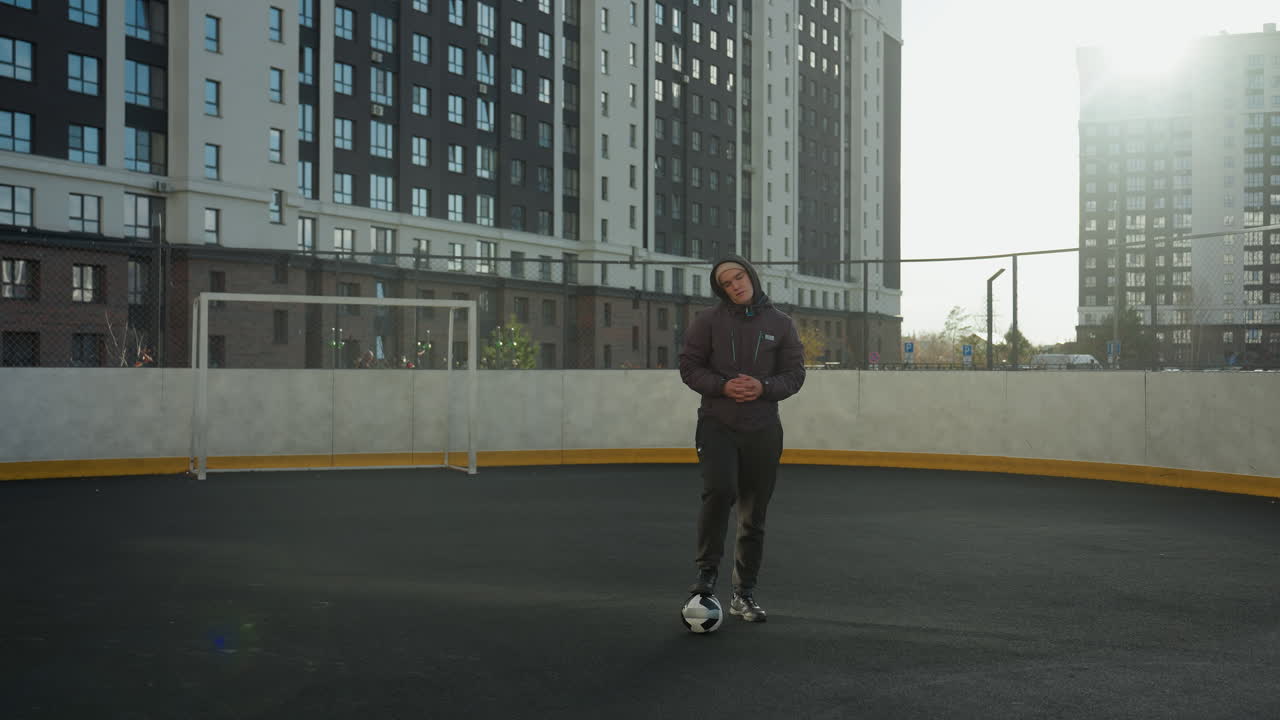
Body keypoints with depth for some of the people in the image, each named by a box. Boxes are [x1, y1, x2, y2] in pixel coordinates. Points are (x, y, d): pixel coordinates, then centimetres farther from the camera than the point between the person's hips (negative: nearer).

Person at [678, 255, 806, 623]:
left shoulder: (780, 324, 5)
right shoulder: (708, 321, 2)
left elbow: (794, 374, 5)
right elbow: (689, 366, 2)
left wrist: (763, 387, -14)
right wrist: (723, 386, -15)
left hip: (763, 428, 2)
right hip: (717, 424, -2)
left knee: (754, 515, 7)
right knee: (720, 489, -25)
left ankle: (744, 594, 20)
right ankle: (707, 570, -5)